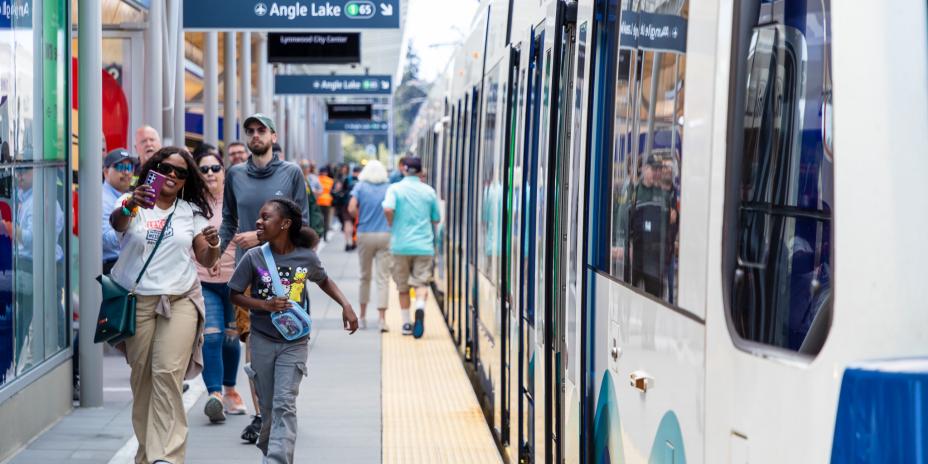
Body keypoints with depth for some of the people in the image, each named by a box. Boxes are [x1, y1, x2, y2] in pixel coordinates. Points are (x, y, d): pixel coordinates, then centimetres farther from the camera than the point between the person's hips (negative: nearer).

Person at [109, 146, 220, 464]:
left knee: (168, 373, -13)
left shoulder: (191, 212, 11)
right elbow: (116, 222, -20)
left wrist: (213, 246, -12)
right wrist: (130, 205, -42)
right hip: (137, 301, 0)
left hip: (179, 301, 0)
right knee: (141, 375, 5)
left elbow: (206, 261, 11)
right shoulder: (133, 204, 3)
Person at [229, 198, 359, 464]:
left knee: (284, 405, -11)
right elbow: (235, 295, -1)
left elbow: (323, 281, 14)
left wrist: (346, 305, 3)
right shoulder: (254, 258, -8)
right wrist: (265, 305, -17)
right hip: (262, 340, 1)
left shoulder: (307, 258, -7)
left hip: (294, 342, -1)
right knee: (268, 406, 11)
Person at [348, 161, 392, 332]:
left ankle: (363, 316, 21)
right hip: (385, 235, -1)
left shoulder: (360, 187, 0)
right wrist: (389, 223, 11)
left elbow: (351, 209, -10)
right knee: (383, 278, -2)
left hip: (365, 234, 1)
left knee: (365, 276, 15)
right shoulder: (389, 188, 0)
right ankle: (382, 318, -11)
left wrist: (361, 218, 7)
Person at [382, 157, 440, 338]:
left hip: (401, 244, 0)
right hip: (424, 245, 0)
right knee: (421, 283, -2)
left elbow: (388, 209, -21)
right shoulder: (429, 191, 4)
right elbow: (436, 219, 10)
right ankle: (420, 307, -31)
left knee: (403, 287, 12)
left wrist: (392, 225, -2)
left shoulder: (395, 188, -3)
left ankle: (406, 323, 16)